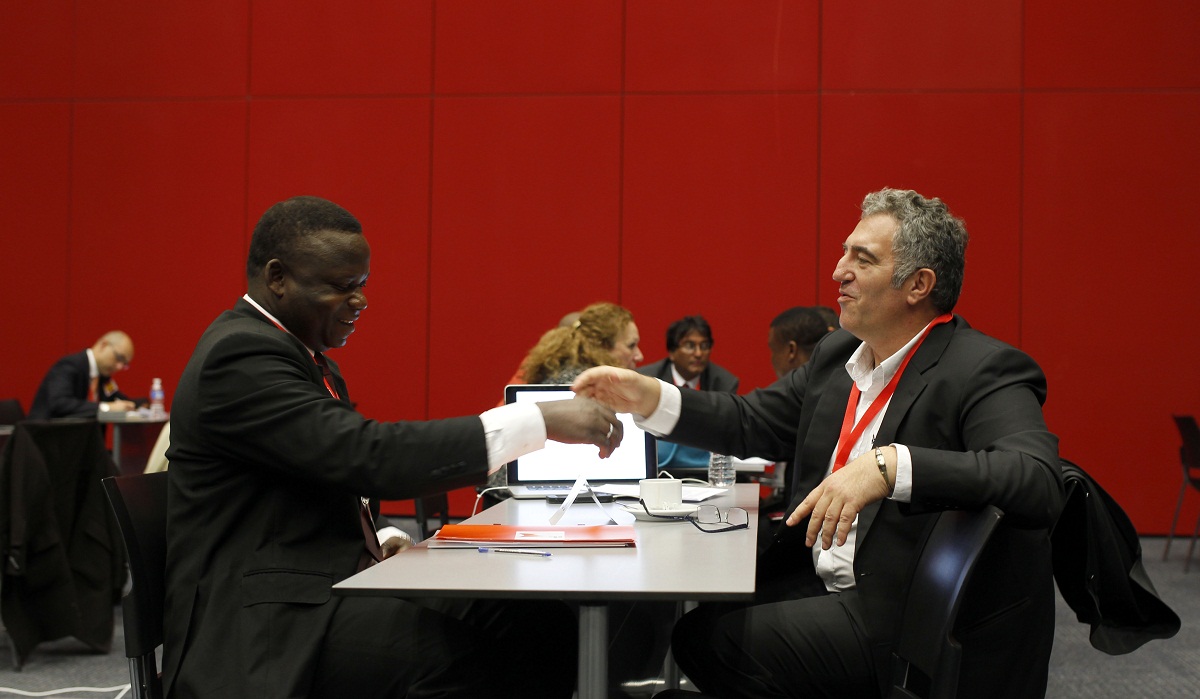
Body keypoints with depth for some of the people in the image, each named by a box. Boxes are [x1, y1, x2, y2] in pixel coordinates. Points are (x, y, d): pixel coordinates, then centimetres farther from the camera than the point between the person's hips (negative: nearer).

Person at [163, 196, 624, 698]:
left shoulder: (300, 353, 16)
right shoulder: (240, 355, -16)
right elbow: (369, 458, -26)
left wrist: (374, 543, 3)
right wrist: (538, 422, -26)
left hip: (325, 588, 9)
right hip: (271, 620, -9)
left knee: (544, 623, -9)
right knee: (448, 651, -33)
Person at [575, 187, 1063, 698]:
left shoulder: (986, 371, -15)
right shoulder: (836, 355, 11)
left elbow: (1038, 482, -30)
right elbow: (750, 423, 18)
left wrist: (891, 466, -39)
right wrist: (649, 398, 4)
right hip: (816, 580, 8)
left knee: (717, 641, -17)